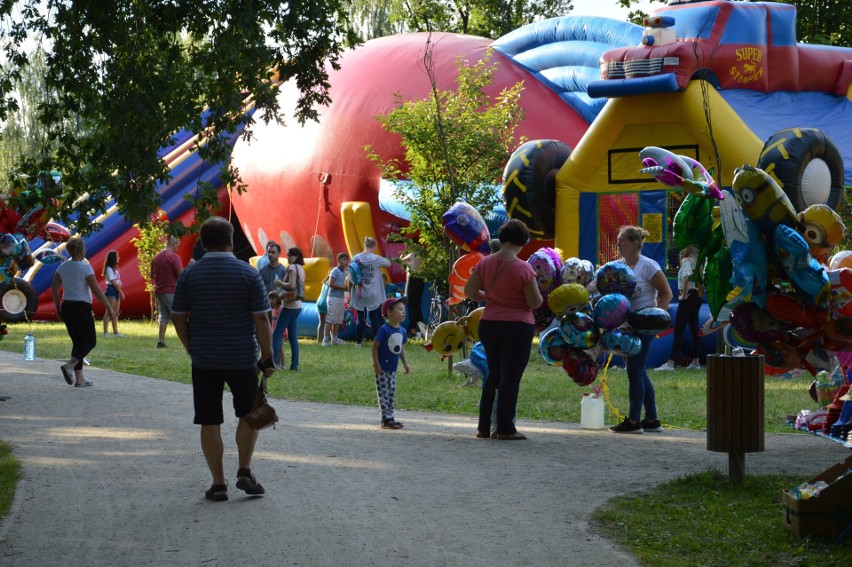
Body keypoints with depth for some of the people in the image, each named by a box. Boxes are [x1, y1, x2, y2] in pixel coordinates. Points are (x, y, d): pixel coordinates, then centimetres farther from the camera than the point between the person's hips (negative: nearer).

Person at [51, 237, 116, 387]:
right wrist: (109, 308, -11)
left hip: (66, 307, 7)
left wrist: (58, 309, 16)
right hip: (82, 308, -7)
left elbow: (54, 289, 8)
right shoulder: (85, 267, -13)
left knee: (78, 342, 14)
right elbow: (96, 290, -16)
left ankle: (79, 379, 10)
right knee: (90, 341, 5)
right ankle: (69, 365, -17)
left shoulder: (63, 267, 6)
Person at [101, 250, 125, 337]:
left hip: (116, 291, 10)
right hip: (111, 290, -10)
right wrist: (120, 291, -6)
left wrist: (120, 292, 4)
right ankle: (105, 332, -14)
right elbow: (113, 282, -13)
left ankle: (115, 332, 13)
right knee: (109, 312, -12)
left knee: (116, 313, 10)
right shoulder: (109, 269, -10)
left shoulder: (114, 269, 19)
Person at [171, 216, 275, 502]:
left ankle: (218, 484, 8)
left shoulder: (189, 274, -1)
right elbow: (261, 320, -7)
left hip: (204, 361, 1)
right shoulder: (248, 274, -6)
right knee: (249, 415, 18)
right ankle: (244, 471, 10)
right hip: (242, 358, -1)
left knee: (209, 422, 6)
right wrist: (267, 357, 0)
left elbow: (178, 318, 2)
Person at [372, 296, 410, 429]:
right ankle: (386, 419, -4)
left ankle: (390, 418, 19)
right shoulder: (384, 330, -16)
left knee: (391, 393, 12)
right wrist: (376, 364, -18)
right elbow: (375, 346, -14)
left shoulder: (402, 331, 7)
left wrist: (405, 363, 10)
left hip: (393, 368, 8)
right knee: (383, 392, -4)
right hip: (382, 367, -8)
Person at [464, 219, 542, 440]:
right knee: (511, 377, 3)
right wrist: (538, 294, 8)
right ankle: (505, 429, 4)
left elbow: (469, 292, 4)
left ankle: (484, 427, 17)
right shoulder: (523, 268, -15)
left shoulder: (485, 263, -1)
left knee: (493, 375, 17)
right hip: (518, 326, -5)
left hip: (489, 324, 5)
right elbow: (535, 302, -13)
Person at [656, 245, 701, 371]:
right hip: (697, 297, 9)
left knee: (678, 331, -10)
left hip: (688, 298, -9)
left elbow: (687, 277, -26)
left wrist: (684, 295, -19)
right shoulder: (695, 262, 16)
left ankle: (670, 363, -13)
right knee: (694, 329, 12)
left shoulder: (686, 261, -11)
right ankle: (695, 362, 15)